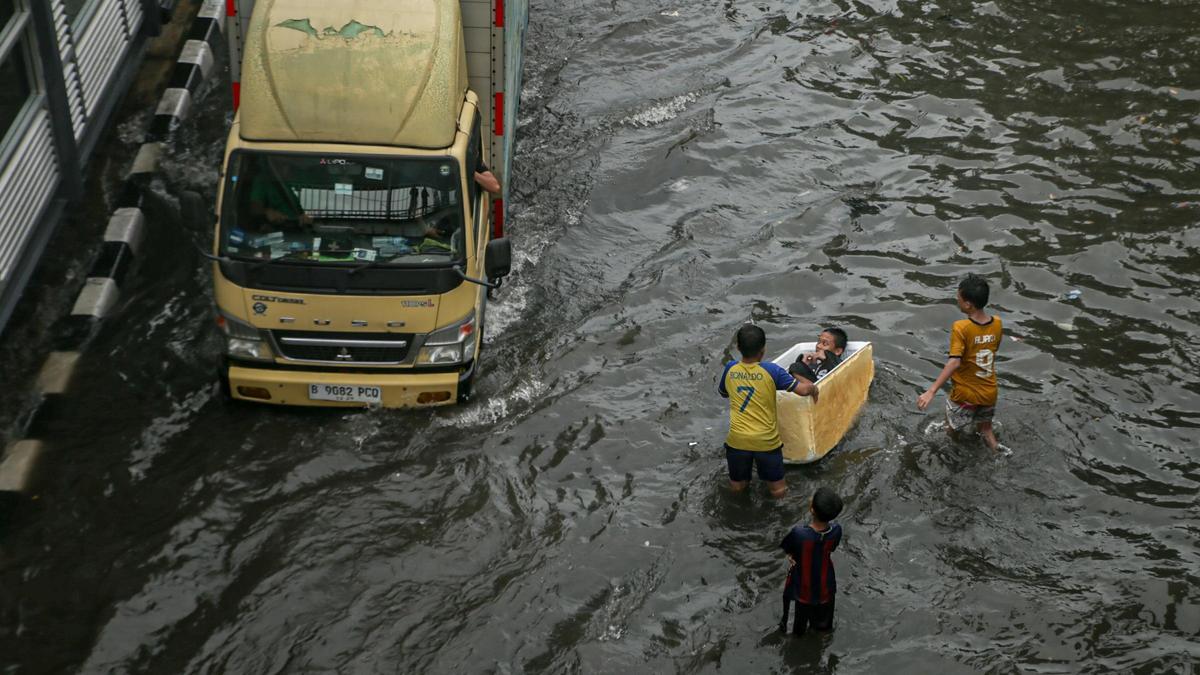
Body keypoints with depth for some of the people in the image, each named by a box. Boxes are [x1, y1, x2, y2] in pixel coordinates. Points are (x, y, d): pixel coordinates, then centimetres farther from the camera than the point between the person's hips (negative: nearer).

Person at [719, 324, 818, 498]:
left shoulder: (730, 368, -3)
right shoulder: (771, 370, -12)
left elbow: (723, 393, 17)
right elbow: (803, 390, -16)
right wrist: (813, 388, 5)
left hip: (737, 439, 3)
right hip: (766, 441, -3)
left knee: (737, 486, 26)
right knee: (779, 490, 15)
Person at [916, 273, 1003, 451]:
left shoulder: (961, 328, -25)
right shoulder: (997, 324, -8)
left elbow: (954, 363, -34)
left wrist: (931, 391, -37)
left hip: (965, 394, -5)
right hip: (989, 392, 5)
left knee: (952, 432, 18)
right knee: (985, 428, 25)